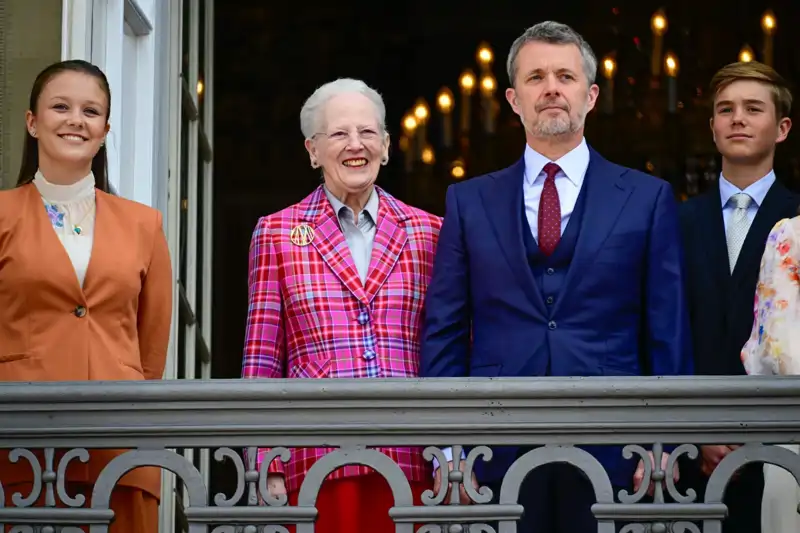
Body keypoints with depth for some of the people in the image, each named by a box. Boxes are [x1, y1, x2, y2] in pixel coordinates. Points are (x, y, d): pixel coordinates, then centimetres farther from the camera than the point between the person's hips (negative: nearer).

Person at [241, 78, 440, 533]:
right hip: (316, 457, -1)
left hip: (410, 458, 1)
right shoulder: (276, 233, 7)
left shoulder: (428, 232, 10)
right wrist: (267, 468, 0)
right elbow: (262, 361, 6)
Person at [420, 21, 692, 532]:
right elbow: (444, 333, 7)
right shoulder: (469, 201, 10)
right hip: (498, 455, 1)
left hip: (612, 453, -1)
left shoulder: (647, 198, 6)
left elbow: (669, 334, 4)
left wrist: (665, 446, -2)